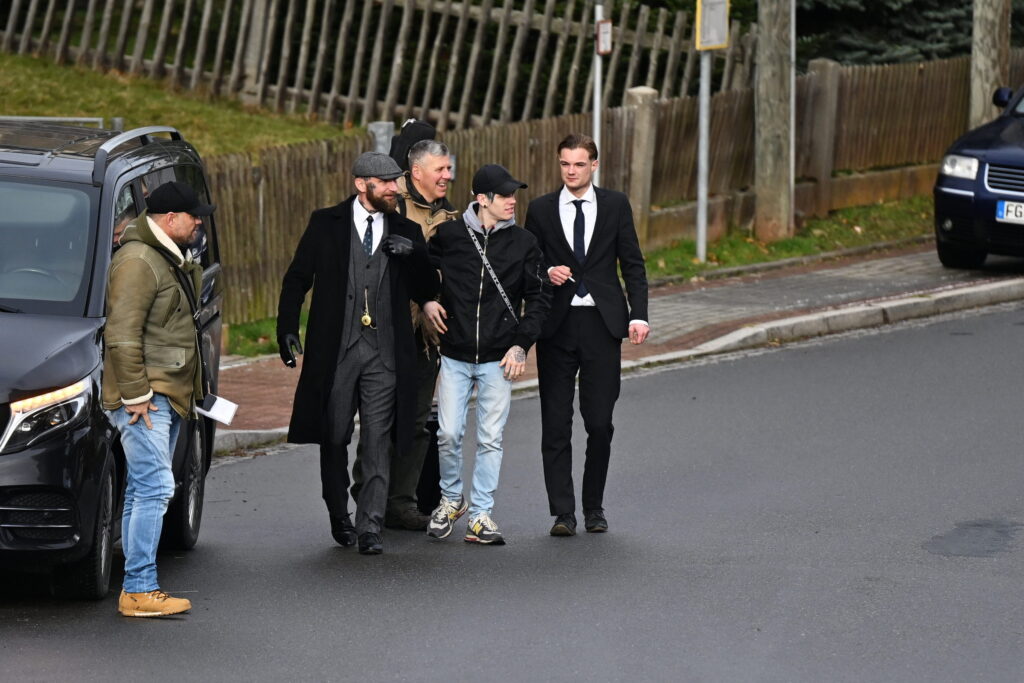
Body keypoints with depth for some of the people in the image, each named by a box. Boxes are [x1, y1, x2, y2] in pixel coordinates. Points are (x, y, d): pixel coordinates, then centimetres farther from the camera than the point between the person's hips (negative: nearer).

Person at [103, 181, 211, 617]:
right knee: (154, 487, -14)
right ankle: (139, 590, -15)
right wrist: (135, 394, -20)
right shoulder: (137, 261, -14)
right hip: (145, 397, -10)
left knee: (144, 491, 10)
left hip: (168, 398, 10)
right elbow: (122, 335, -19)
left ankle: (137, 587, 12)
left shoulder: (169, 260, 19)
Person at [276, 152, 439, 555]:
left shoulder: (405, 232, 10)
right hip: (336, 349, -1)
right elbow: (297, 279, 6)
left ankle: (370, 529, -5)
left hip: (385, 352, 1)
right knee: (334, 439, 7)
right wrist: (287, 328, -5)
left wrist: (415, 256, -9)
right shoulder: (326, 224, 4)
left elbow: (427, 293, 9)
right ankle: (339, 518, 25)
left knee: (377, 443, -5)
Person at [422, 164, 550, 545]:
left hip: (498, 359, 0)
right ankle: (451, 500, 19)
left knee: (490, 439, 1)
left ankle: (481, 515, 9)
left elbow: (538, 298, 7)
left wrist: (521, 345, -2)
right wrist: (426, 301, -2)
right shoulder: (448, 235, 0)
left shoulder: (522, 243, 2)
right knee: (448, 434, -4)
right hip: (455, 356, 0)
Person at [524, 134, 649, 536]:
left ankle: (594, 507, 13)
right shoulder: (541, 210, 7)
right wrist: (547, 273, -11)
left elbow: (633, 265, 5)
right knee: (555, 424, -2)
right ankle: (562, 513, 2)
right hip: (557, 325, 1)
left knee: (600, 423, -1)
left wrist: (638, 316, -5)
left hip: (602, 322, -1)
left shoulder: (615, 206, 6)